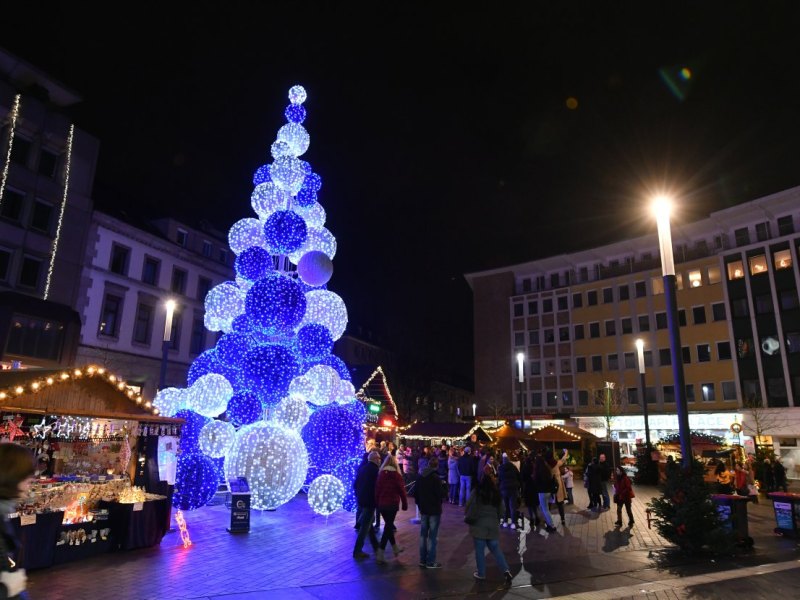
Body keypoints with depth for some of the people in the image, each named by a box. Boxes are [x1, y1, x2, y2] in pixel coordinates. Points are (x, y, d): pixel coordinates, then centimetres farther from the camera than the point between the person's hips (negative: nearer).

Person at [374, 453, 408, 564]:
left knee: (388, 525, 20)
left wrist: (377, 503, 13)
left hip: (381, 504, 5)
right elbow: (402, 491, -7)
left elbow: (377, 489, 6)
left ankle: (395, 548, 33)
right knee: (388, 527, 0)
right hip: (392, 504, -5)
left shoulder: (380, 474, 3)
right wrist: (405, 504, 3)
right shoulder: (396, 475, -8)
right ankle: (380, 554, -5)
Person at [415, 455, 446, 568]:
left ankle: (422, 560, 19)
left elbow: (416, 493, 8)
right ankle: (430, 562, 4)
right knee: (432, 536, 0)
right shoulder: (435, 477, -18)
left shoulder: (420, 476, 3)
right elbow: (441, 494, -19)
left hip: (424, 509, 6)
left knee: (423, 535, 13)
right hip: (434, 510, -6)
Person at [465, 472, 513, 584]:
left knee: (480, 550, 8)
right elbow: (500, 510, 8)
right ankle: (506, 570, -3)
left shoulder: (476, 492, -11)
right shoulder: (497, 493, 1)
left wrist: (469, 519, 10)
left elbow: (469, 507, -7)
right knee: (496, 549, 11)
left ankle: (481, 573, 16)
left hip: (479, 525, -4)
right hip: (493, 526, 4)